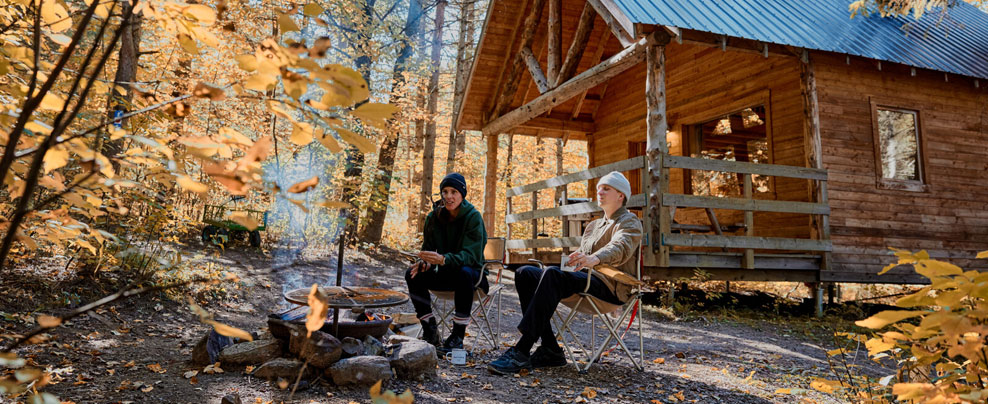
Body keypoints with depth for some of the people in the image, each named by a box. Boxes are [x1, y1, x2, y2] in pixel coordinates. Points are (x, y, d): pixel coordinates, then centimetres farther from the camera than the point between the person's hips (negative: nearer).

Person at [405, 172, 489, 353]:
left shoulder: (473, 217, -16)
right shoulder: (434, 217, -1)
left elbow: (470, 255, -25)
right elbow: (428, 248, 4)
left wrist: (443, 259, -44)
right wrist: (424, 262, -22)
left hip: (472, 272, -5)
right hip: (445, 274, 5)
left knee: (464, 273, -38)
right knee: (413, 274, -18)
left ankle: (458, 336, -27)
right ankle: (430, 332, -8)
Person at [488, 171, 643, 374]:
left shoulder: (630, 222, 5)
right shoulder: (593, 225, 31)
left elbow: (621, 247, -19)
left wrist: (594, 259, -40)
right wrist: (568, 262, 8)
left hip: (611, 287, -8)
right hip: (584, 278, 8)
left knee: (552, 274, -34)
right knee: (525, 273, -10)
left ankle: (520, 352, -39)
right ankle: (550, 351, -17)